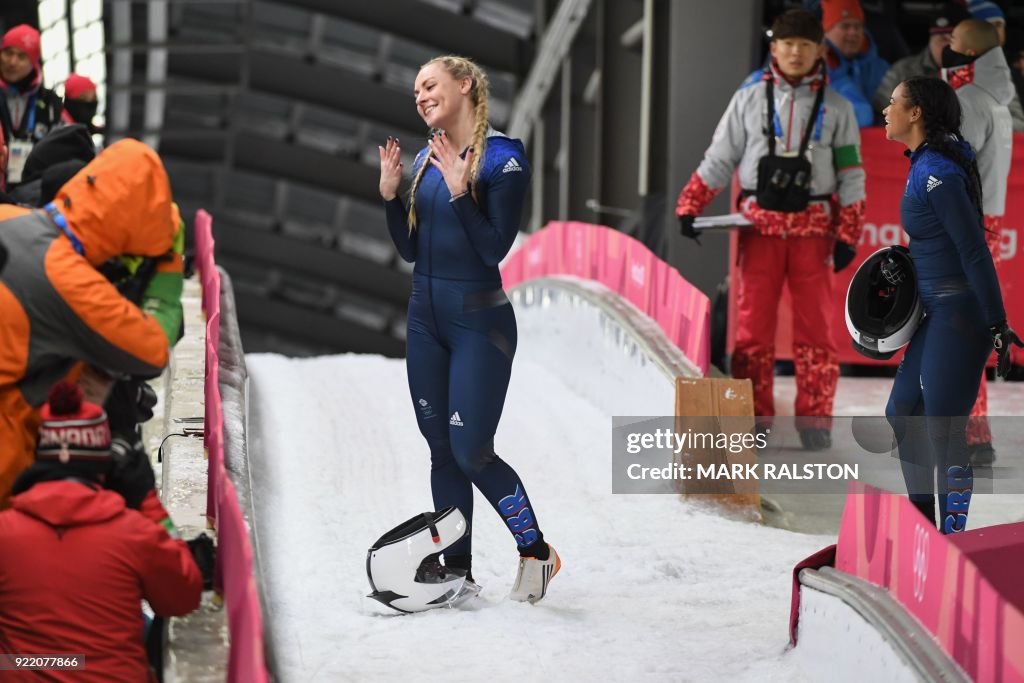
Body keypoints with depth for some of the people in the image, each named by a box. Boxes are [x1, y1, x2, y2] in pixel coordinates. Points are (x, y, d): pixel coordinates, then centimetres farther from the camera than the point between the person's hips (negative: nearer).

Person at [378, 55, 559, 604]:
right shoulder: (425, 160, 8)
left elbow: (495, 249, -17)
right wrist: (389, 193, -2)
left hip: (479, 321, -7)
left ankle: (537, 552, 11)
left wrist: (459, 191, -25)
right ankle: (458, 570, 18)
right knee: (441, 450, 9)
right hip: (425, 317, 7)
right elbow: (410, 250, 10)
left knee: (471, 451, -8)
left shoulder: (502, 158, -12)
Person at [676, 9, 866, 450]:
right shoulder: (749, 97, 7)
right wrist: (689, 207, 0)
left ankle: (815, 419, 4)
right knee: (753, 323, 0)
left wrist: (848, 235, 1)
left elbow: (850, 175, 7)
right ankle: (753, 418, 4)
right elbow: (719, 158, 9)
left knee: (814, 325, -1)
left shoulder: (836, 107, 5)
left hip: (812, 227, -1)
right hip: (760, 223, 1)